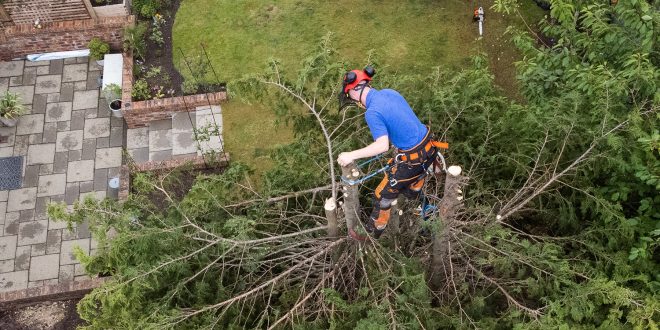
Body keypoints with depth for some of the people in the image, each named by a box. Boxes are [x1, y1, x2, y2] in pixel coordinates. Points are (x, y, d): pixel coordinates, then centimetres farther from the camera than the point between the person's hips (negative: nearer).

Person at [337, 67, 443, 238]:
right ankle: (414, 191, 71)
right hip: (429, 147, 7)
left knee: (384, 194, 14)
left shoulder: (372, 113, -23)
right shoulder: (390, 92, 1)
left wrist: (351, 155, -26)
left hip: (413, 160, -7)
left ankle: (375, 229, 35)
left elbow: (382, 146, -33)